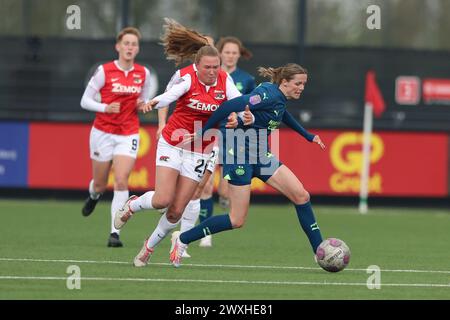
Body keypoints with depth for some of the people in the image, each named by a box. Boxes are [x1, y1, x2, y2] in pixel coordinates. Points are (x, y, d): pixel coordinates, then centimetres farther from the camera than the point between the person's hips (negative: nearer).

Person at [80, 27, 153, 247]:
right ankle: (94, 195, 51)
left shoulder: (143, 73, 1)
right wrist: (105, 107, -22)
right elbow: (85, 101, -6)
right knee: (100, 185, 12)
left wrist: (144, 104, -7)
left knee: (121, 182, -16)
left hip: (129, 134, 1)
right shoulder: (104, 71, -9)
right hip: (103, 133, -1)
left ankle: (115, 233, -13)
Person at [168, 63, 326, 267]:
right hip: (239, 154, -9)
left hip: (260, 155, 9)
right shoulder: (269, 95, -21)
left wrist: (308, 136, 40)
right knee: (237, 220, -7)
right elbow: (230, 106, -25)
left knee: (301, 196, -3)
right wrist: (203, 133, -20)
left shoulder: (279, 98, 8)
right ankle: (182, 239, 10)